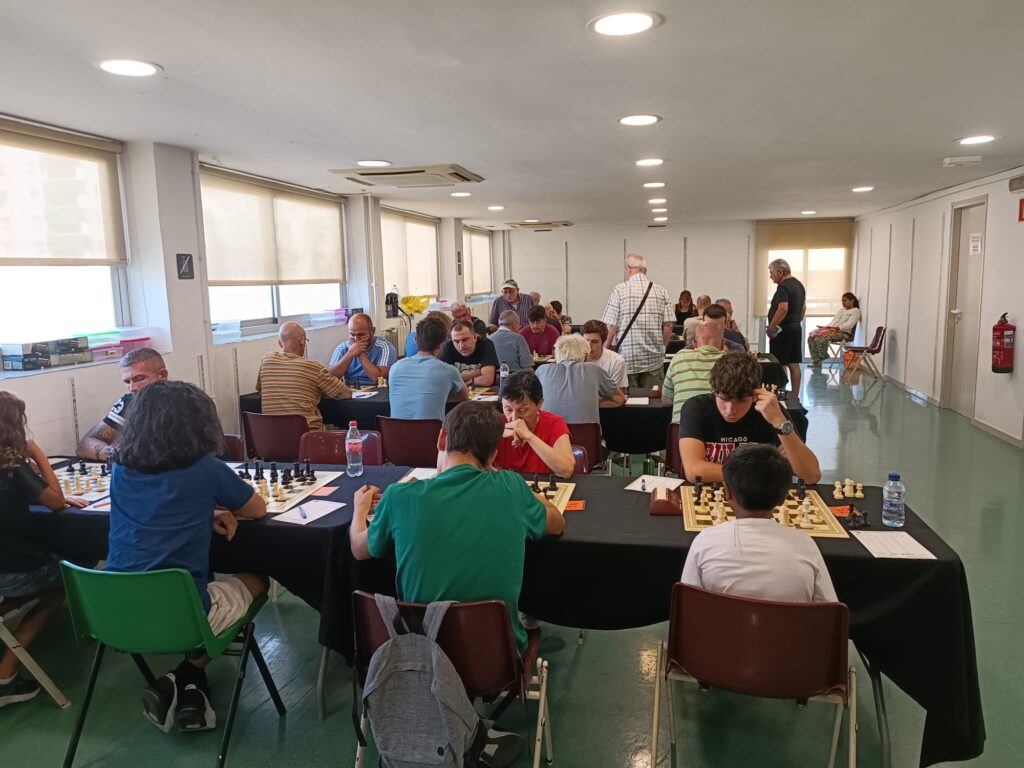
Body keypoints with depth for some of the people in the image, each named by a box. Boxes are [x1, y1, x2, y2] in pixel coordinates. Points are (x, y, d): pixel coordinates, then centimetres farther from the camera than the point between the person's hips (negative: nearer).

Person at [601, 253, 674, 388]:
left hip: (627, 358, -2)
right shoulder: (661, 291, 4)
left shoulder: (619, 290, -5)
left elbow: (610, 327, -8)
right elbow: (668, 326, 3)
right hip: (654, 360, 3)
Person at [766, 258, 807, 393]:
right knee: (794, 364, 11)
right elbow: (803, 307, 22)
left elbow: (783, 309, -29)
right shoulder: (799, 284, 15)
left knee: (779, 364, -4)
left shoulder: (783, 287, -17)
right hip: (796, 328, 10)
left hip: (783, 330, -10)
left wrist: (771, 328, -23)